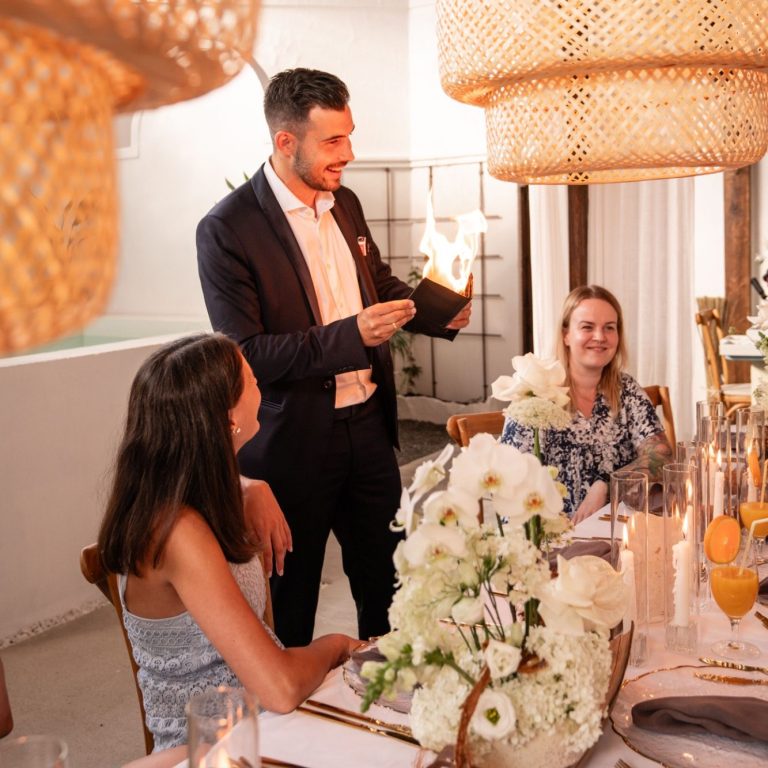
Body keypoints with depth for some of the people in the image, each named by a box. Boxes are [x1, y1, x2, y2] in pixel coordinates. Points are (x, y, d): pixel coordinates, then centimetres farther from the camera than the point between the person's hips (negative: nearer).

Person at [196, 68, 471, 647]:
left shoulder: (344, 203, 5)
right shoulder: (227, 229, -17)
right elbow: (244, 355, -20)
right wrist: (351, 336, -28)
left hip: (368, 425, 7)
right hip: (293, 442, -6)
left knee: (386, 580, 20)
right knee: (290, 603, 12)